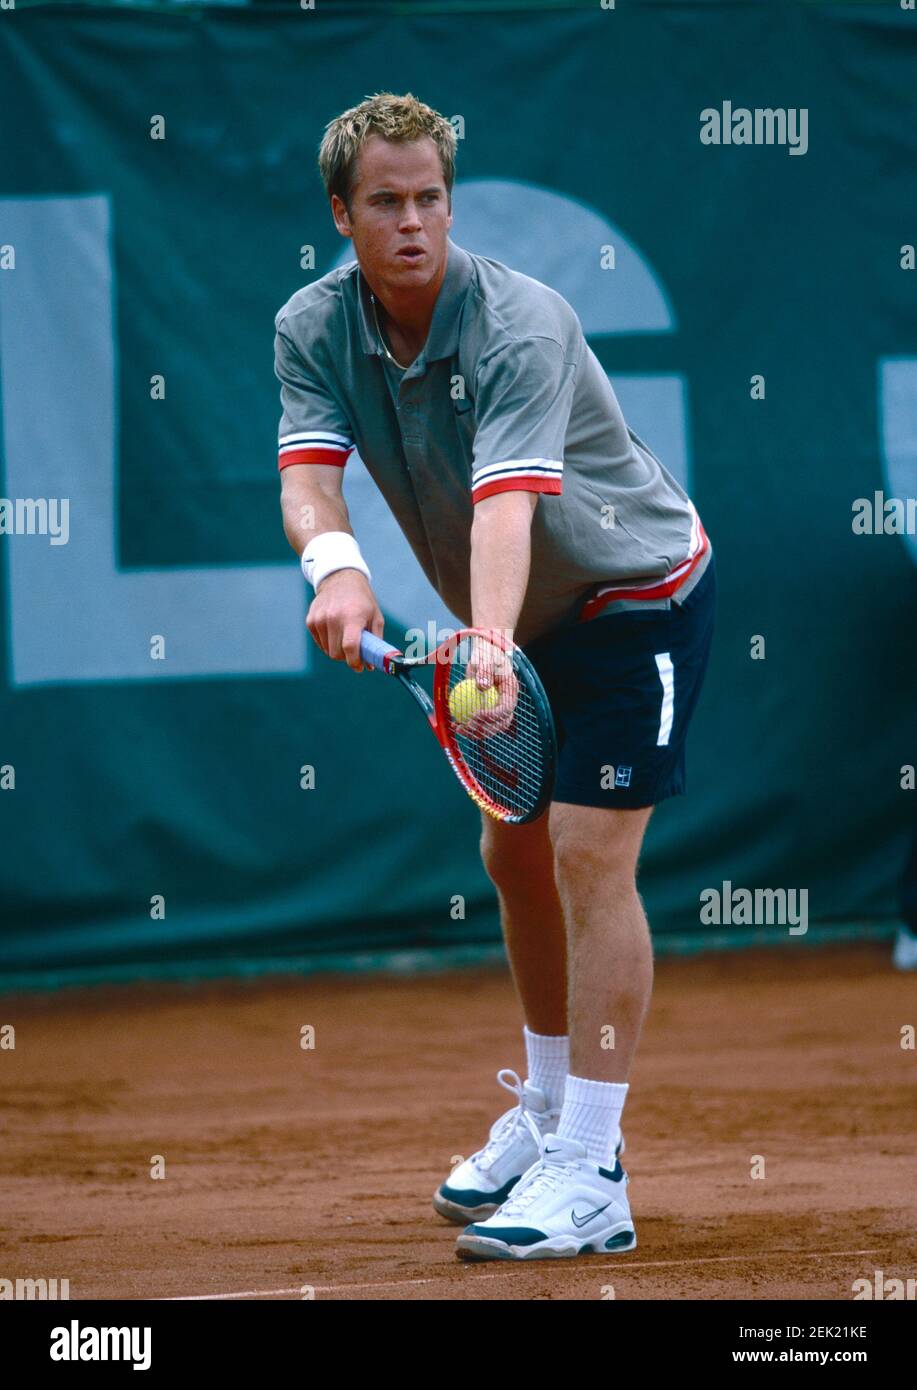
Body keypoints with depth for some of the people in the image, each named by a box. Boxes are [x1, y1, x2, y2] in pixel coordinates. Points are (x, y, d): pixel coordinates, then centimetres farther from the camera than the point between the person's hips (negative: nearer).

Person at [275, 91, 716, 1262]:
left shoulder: (520, 328, -30)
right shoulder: (313, 330, -11)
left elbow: (508, 501, -43)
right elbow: (310, 473, -25)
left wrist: (489, 641, -61)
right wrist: (335, 568, -48)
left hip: (641, 595, -7)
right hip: (530, 622, 7)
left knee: (589, 854, -15)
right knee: (515, 852, 15)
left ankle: (590, 1175, -16)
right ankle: (546, 1113, 34)